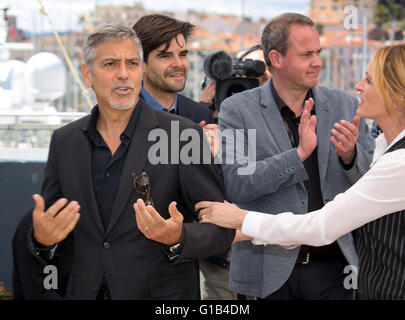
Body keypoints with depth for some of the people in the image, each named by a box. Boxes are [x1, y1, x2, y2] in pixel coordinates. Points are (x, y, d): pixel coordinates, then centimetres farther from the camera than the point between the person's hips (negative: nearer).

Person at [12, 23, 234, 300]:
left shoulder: (183, 135, -10)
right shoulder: (64, 141, 2)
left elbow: (221, 230, -8)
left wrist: (178, 238, -27)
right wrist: (41, 239, -15)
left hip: (162, 293, -3)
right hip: (85, 291, 3)